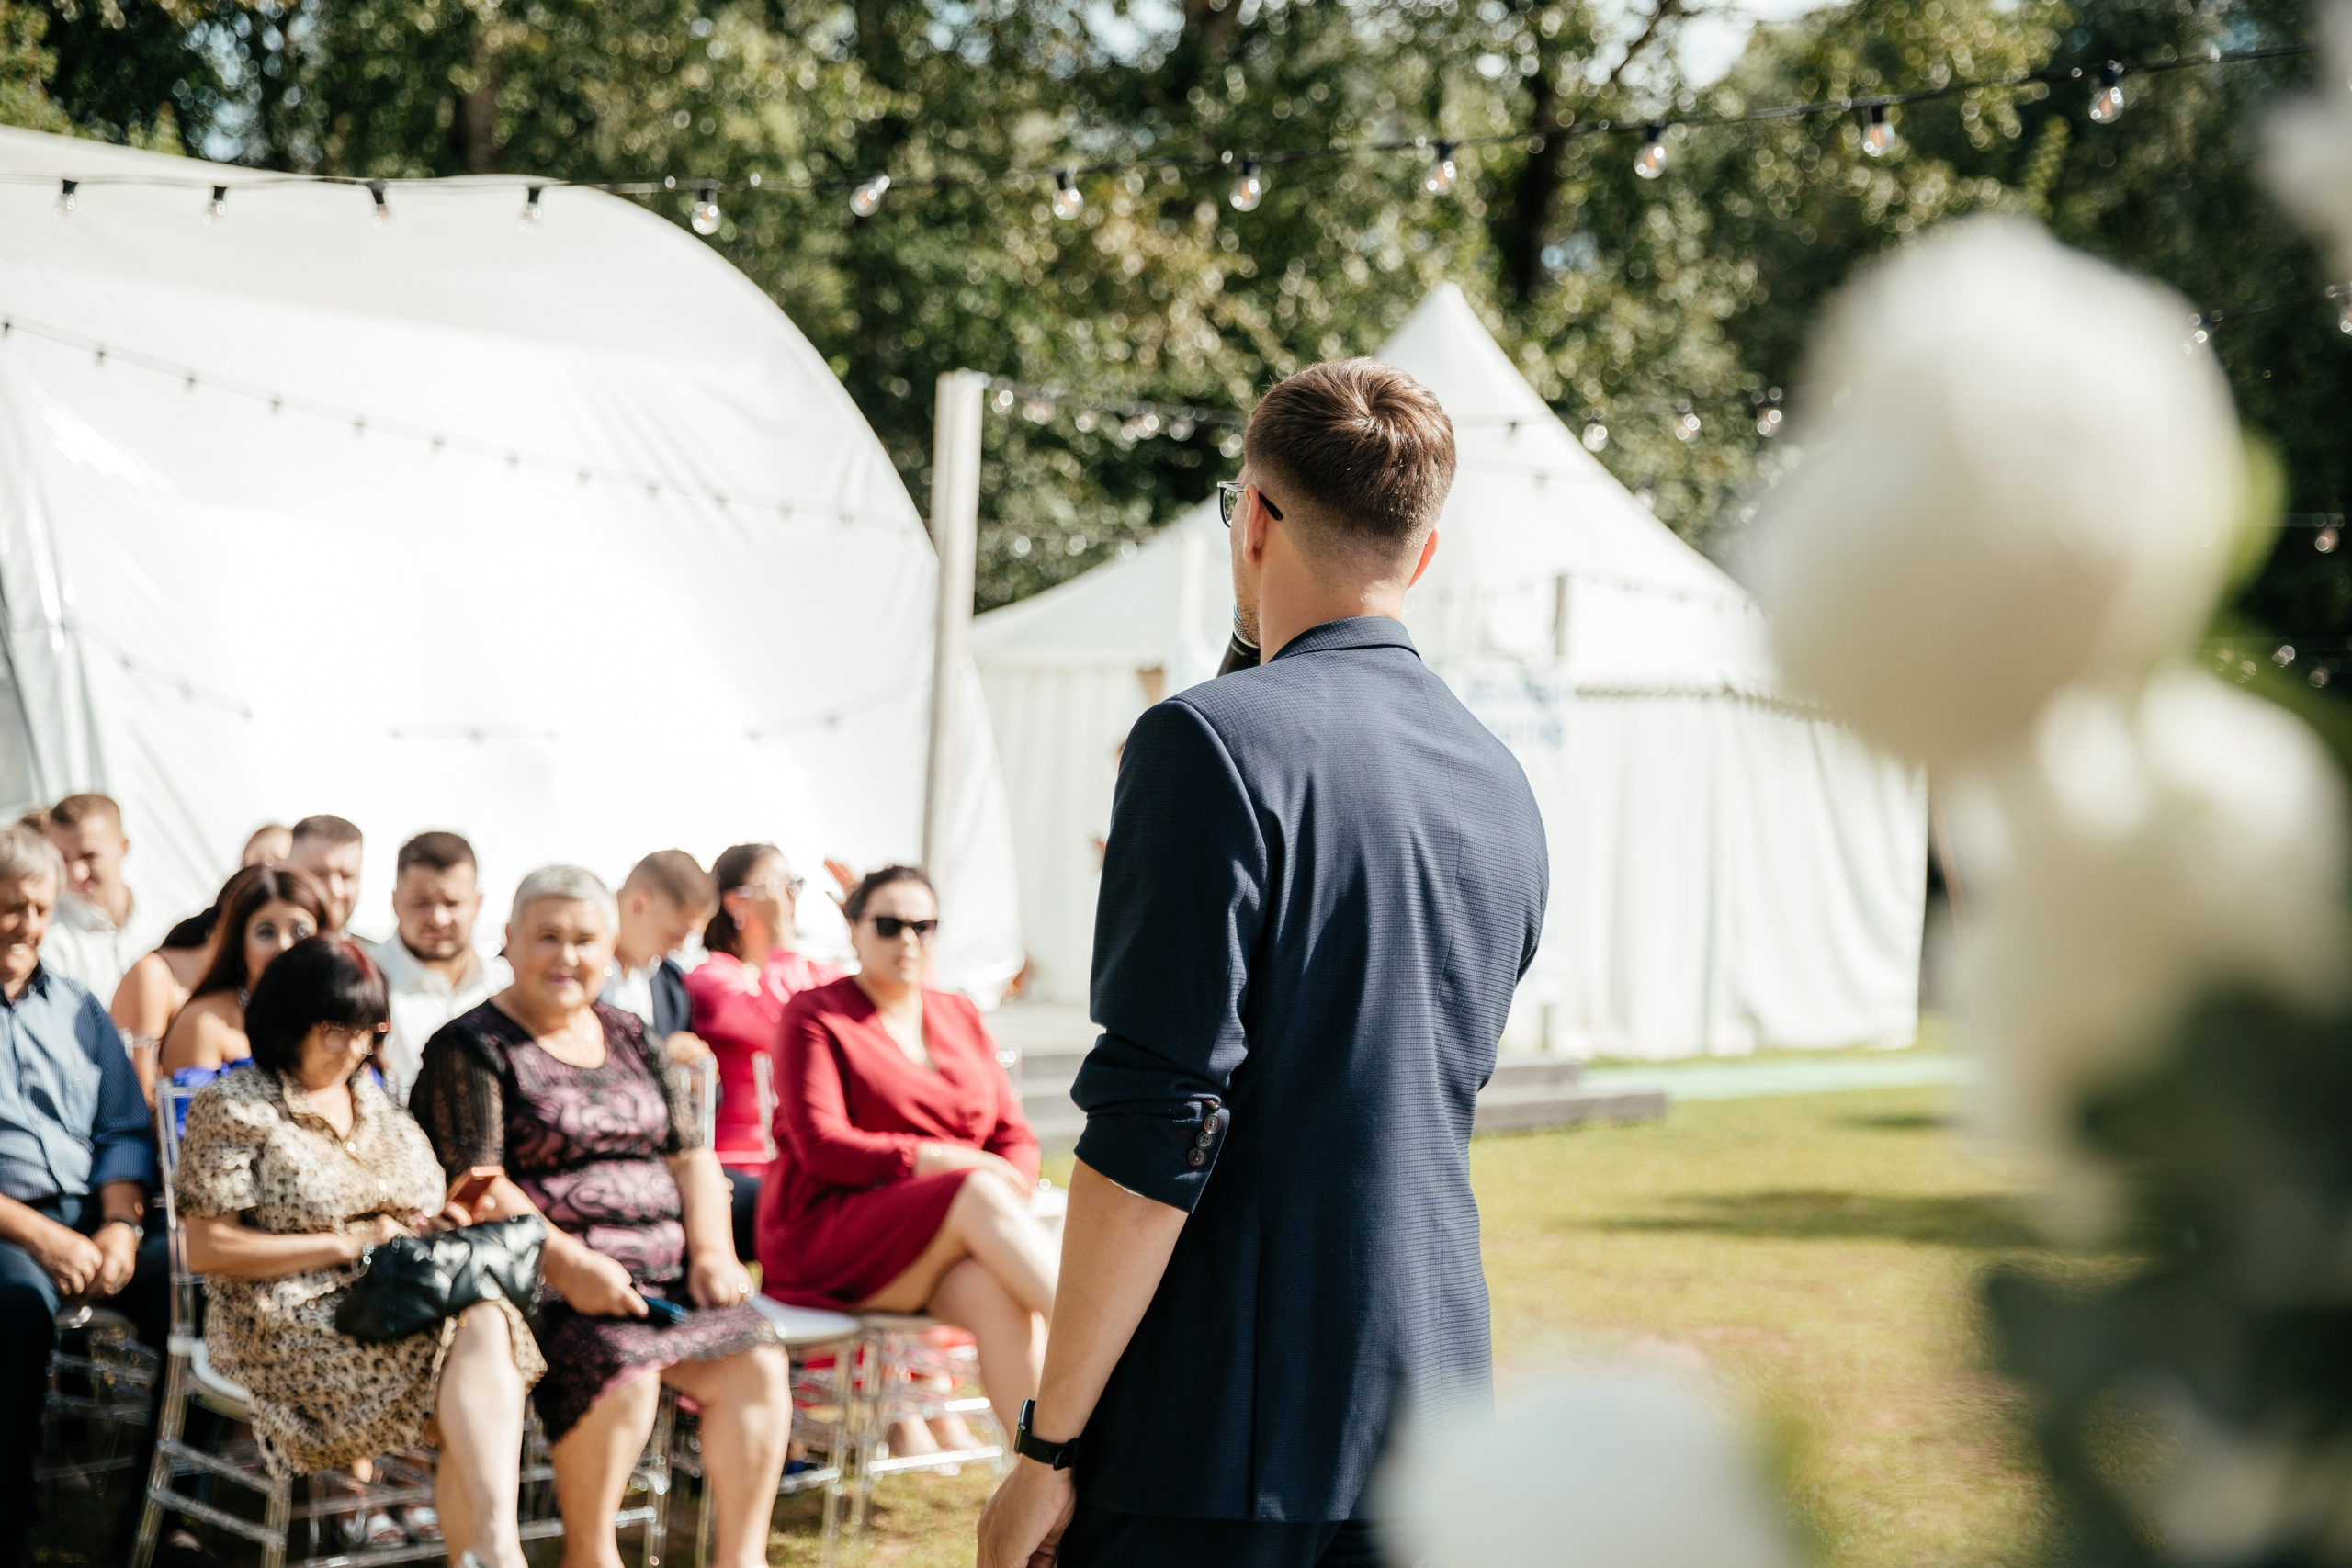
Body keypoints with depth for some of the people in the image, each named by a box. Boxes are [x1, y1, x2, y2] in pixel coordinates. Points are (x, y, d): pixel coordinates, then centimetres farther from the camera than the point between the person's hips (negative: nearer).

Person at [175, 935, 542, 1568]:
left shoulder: (379, 1100, 21)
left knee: (487, 1320, -31)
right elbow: (206, 1250, -7)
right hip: (295, 1321, -5)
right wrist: (348, 1244, -10)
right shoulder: (232, 1108, 1)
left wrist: (442, 1220, 5)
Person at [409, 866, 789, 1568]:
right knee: (621, 1371, -31)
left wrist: (712, 1251, -3)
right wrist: (570, 1265, -23)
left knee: (755, 1363, -16)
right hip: (549, 1277, -6)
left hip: (668, 1271, 6)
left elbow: (691, 1156, 16)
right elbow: (473, 1188, -11)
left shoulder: (630, 1038, 19)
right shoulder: (471, 1049, -1)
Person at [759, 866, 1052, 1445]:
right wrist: (942, 1163, -19)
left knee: (1001, 1296, -32)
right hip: (828, 1237, -4)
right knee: (979, 1193, -33)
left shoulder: (960, 1018, 19)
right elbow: (822, 1148, -11)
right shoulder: (816, 1017, 3)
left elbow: (1016, 1139, 12)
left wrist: (1009, 1194, -12)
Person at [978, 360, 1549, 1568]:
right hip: (1432, 1430, 7)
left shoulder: (1214, 743, -12)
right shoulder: (1504, 789, 10)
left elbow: (1151, 1139, -18)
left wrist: (1048, 1445, -12)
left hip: (1219, 1456, -7)